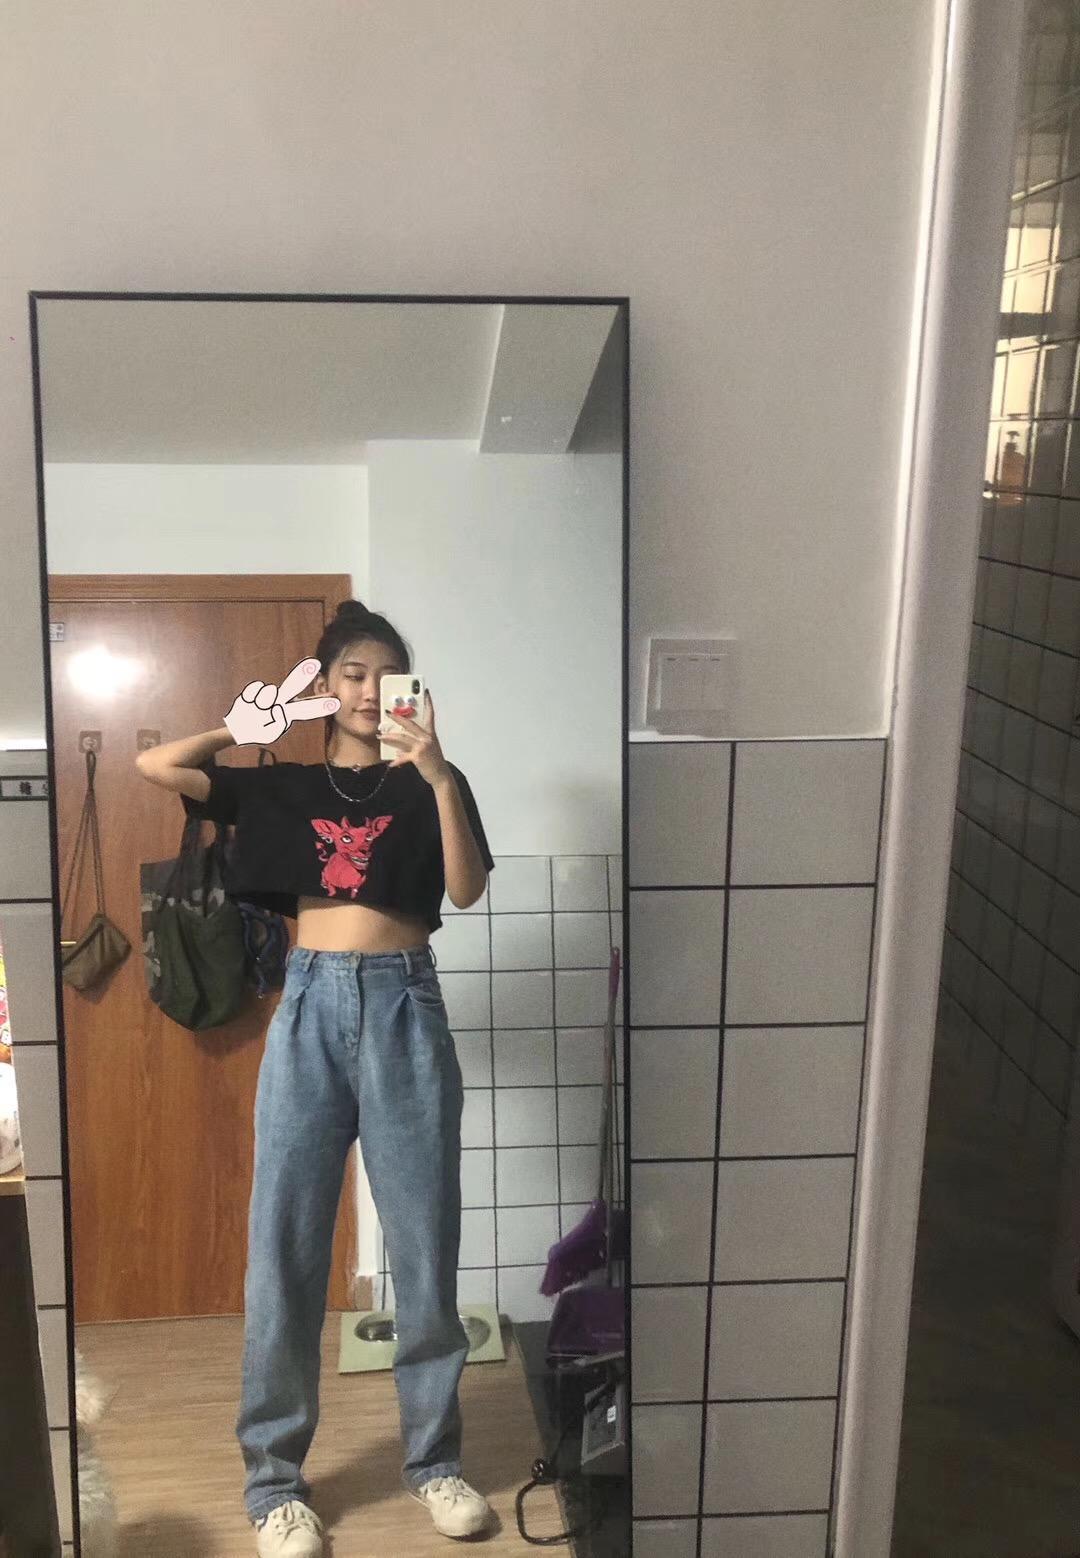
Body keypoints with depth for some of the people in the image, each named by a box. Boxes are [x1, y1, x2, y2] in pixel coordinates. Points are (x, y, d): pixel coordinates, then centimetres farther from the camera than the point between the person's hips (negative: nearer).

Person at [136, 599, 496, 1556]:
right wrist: (256, 721, 12)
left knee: (424, 1242, 4)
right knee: (284, 1245, 2)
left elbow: (467, 888, -7)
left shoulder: (432, 785, 9)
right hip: (311, 1006, 1)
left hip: (405, 1008, -1)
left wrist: (437, 772, -18)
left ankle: (434, 1457, 21)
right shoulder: (283, 787, 12)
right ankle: (274, 1478, 15)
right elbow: (155, 766, 7)